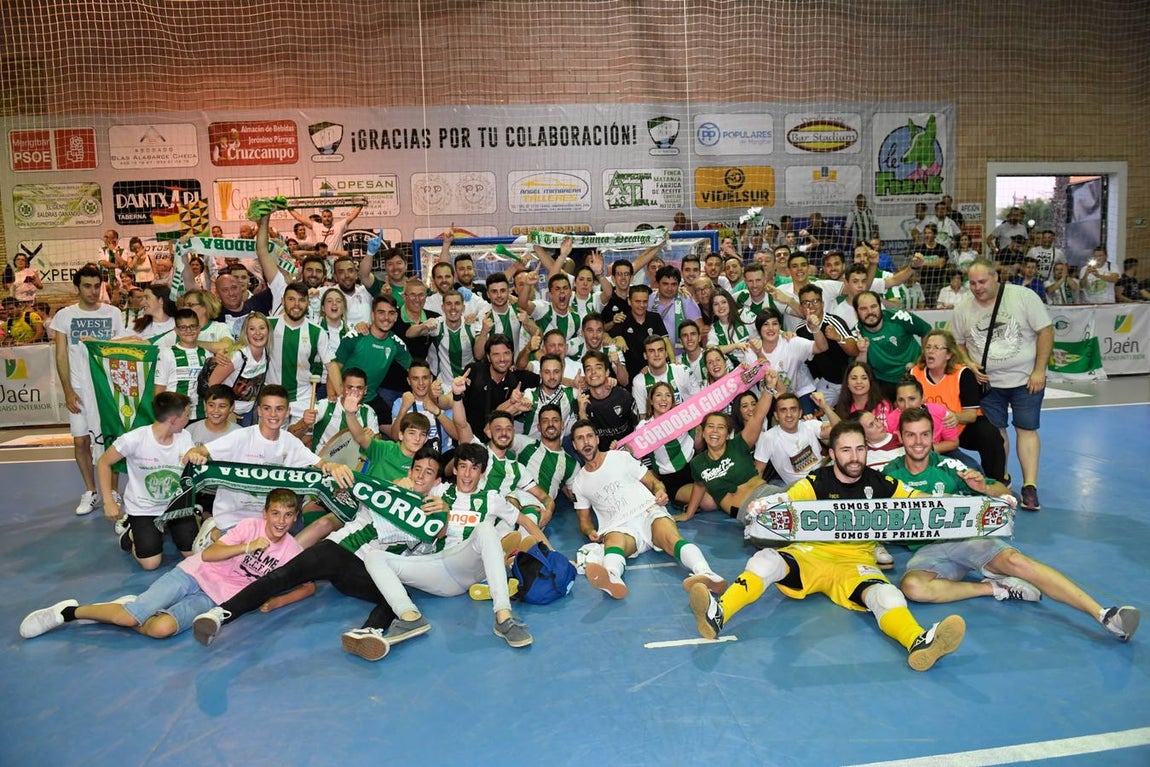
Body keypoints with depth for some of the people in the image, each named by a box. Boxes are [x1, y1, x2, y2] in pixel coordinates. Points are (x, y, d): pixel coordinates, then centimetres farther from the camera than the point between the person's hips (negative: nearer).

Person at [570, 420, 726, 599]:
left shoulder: (621, 457, 16)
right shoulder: (579, 483, 21)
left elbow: (653, 482, 17)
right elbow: (584, 519, 24)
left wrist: (660, 491, -7)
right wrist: (590, 532, 0)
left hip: (649, 513, 0)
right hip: (619, 528, 0)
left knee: (671, 537, -35)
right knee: (613, 541, -38)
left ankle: (705, 575, -62)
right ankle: (611, 578, -72)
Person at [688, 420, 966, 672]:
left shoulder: (880, 483, 8)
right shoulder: (817, 482, 1)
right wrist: (763, 506, -35)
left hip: (856, 563, 1)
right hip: (811, 555, -1)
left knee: (886, 594, -32)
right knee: (765, 560, -29)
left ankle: (920, 643, -60)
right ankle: (716, 614, -47)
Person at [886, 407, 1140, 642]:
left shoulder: (946, 466, 5)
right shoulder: (891, 473, 8)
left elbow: (1004, 492, 8)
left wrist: (985, 488, -13)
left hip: (965, 537, 0)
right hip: (927, 550, 0)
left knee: (1015, 560, -30)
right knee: (912, 586, -34)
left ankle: (1104, 615, -34)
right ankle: (995, 588, -18)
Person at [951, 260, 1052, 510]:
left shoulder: (1024, 297, -10)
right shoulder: (962, 310, -2)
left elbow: (1045, 331, -9)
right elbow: (957, 344, 10)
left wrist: (1039, 370, -13)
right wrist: (970, 365, -8)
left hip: (1026, 379, -2)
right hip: (988, 382, 2)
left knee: (1027, 429, -3)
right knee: (995, 431, 8)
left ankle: (1030, 486, -2)